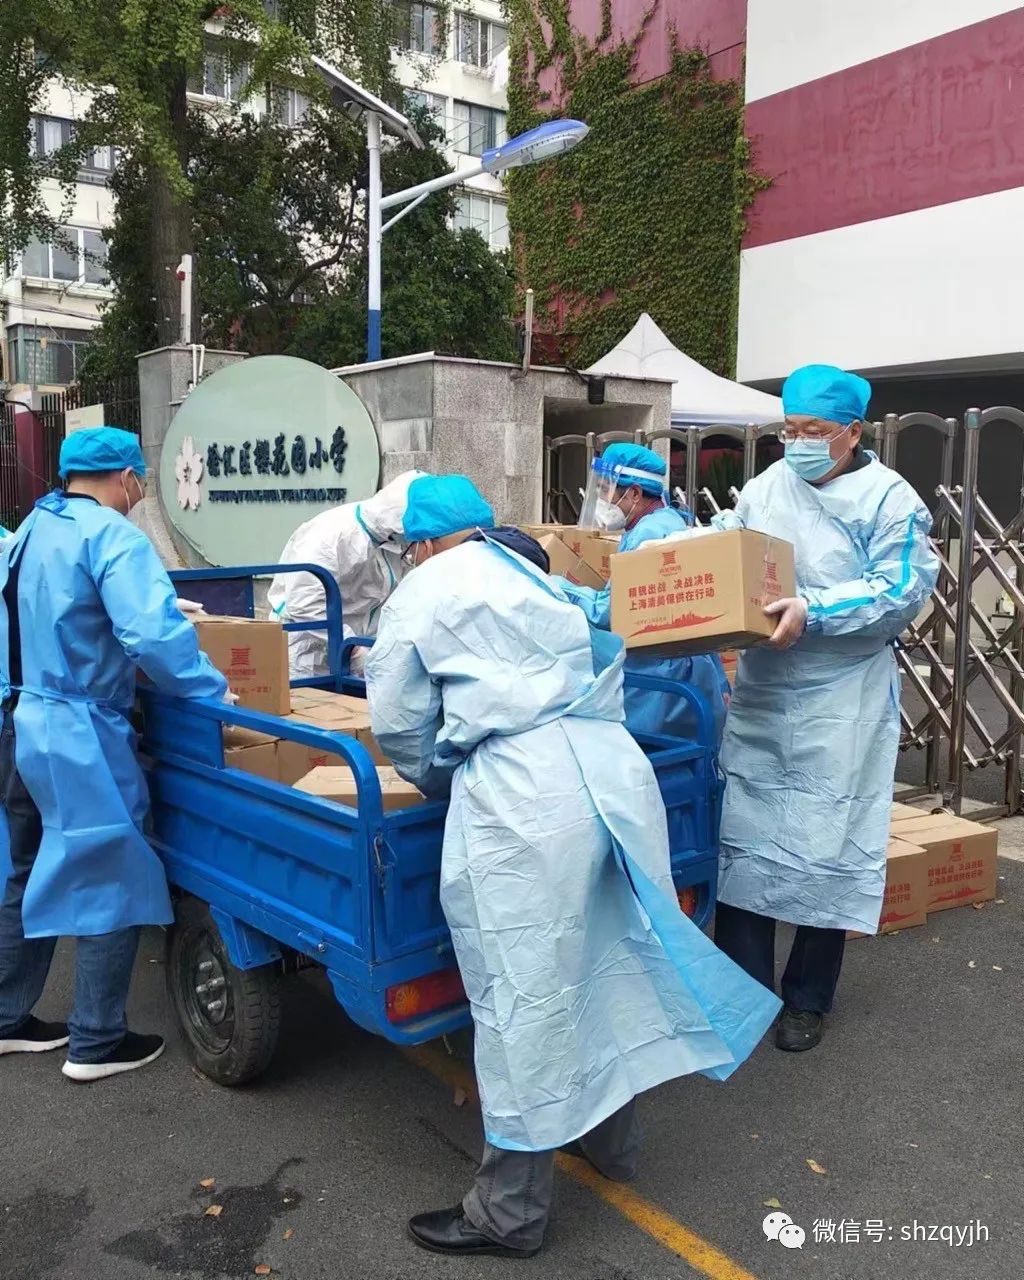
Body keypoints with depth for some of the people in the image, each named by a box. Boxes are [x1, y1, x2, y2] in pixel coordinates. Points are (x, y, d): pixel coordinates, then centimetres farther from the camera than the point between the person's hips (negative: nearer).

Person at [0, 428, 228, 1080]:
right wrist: (214, 689, -18)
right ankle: (97, 1043, 11)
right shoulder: (112, 536, -15)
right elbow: (153, 633, -28)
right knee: (114, 884, 3)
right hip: (79, 735, -9)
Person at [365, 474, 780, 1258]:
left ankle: (511, 1212, 18)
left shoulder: (425, 591, 9)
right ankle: (613, 1137, 42)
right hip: (613, 767, 7)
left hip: (523, 796, -7)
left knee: (524, 994, 3)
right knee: (608, 957, 21)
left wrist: (440, 780, 27)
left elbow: (397, 720, 9)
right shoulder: (540, 577, 26)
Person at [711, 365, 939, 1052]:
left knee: (824, 849, 3)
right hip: (759, 694, 5)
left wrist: (813, 611, -25)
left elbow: (902, 592, -16)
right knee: (743, 838, 6)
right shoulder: (767, 487, 9)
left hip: (841, 704, -4)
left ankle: (808, 999, 22)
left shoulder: (890, 499, -6)